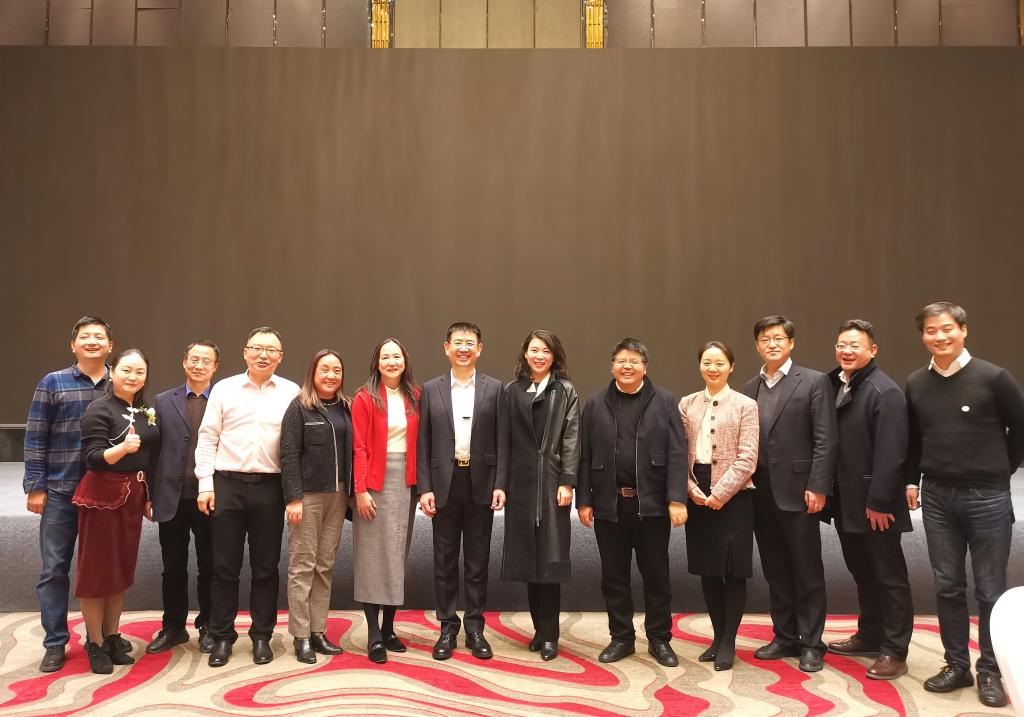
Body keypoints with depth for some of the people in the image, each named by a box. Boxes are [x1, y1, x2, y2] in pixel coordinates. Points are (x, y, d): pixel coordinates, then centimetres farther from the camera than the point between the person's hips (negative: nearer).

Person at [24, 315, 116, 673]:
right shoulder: (52, 383, -1)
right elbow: (35, 438, -1)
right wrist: (35, 487, -5)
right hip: (61, 491, -1)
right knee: (54, 569, 4)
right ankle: (55, 643, 17)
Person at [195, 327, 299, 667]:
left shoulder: (291, 393, 3)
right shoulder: (224, 389, 4)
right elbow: (207, 439, 4)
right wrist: (205, 483, -2)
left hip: (270, 488, 0)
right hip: (226, 485, 0)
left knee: (266, 567, 8)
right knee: (224, 566, 7)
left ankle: (262, 636, 21)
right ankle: (221, 636, 20)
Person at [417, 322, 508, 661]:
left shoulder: (495, 389, 3)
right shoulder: (431, 389, 4)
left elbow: (502, 441, 1)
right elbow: (423, 443, 3)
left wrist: (500, 485, -7)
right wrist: (424, 488, -4)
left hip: (481, 484, 0)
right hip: (444, 483, 1)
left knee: (477, 560, 7)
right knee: (445, 560, 8)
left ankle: (475, 629, 19)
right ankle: (447, 628, 20)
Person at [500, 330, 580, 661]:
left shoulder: (565, 391, 3)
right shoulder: (512, 391, 8)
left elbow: (571, 439, -2)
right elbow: (505, 438, 6)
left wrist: (567, 482, -10)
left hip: (552, 482, -2)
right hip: (520, 483, 3)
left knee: (551, 557, 0)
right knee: (528, 557, 7)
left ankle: (549, 634, 10)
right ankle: (540, 628, 20)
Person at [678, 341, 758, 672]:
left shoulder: (746, 406, -3)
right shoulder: (687, 404, 7)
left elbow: (747, 459, -9)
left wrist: (719, 494, -14)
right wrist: (692, 489, -7)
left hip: (733, 495, -3)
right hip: (697, 495, 4)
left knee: (733, 569, 2)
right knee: (707, 569, 10)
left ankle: (728, 642, 15)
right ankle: (718, 636, 25)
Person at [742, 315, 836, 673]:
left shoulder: (814, 382, -4)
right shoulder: (750, 388, 10)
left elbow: (825, 439, -9)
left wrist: (818, 487, -14)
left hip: (797, 492, -5)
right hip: (761, 494, 5)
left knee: (807, 573, 5)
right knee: (775, 571, 13)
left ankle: (811, 643, 17)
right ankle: (784, 637, 25)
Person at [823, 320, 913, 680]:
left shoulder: (885, 392, -15)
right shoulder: (834, 385, 8)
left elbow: (890, 453, -20)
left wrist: (878, 501, -21)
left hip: (874, 503, -8)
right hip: (846, 501, 8)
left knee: (889, 576, 5)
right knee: (862, 572, 19)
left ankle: (894, 651, 14)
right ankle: (869, 635, 33)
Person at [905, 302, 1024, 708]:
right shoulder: (915, 384, 3)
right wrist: (912, 480, 11)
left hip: (987, 497, -3)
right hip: (936, 497, 4)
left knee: (990, 590, 7)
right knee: (947, 587, 10)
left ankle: (990, 671, 21)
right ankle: (957, 665, 23)